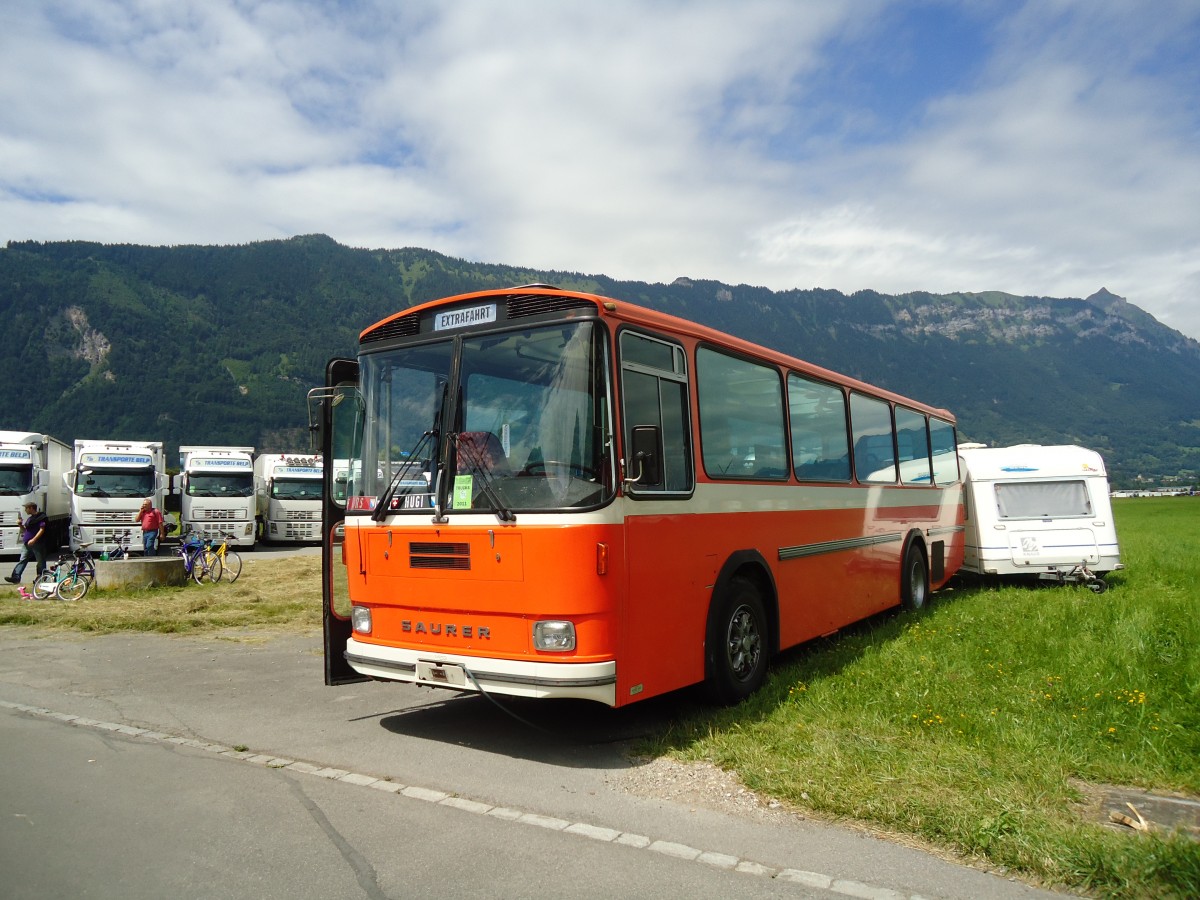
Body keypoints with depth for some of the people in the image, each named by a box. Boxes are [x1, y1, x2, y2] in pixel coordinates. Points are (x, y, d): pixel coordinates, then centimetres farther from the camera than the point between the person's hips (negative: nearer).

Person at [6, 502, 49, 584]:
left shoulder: (41, 517, -8)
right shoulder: (30, 518, 19)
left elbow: (42, 530, -16)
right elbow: (25, 530, 25)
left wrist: (33, 540, -24)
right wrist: (20, 524, 6)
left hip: (38, 543, -9)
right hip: (28, 543, 9)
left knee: (41, 562, 1)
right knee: (22, 560, 0)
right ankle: (16, 577, -5)